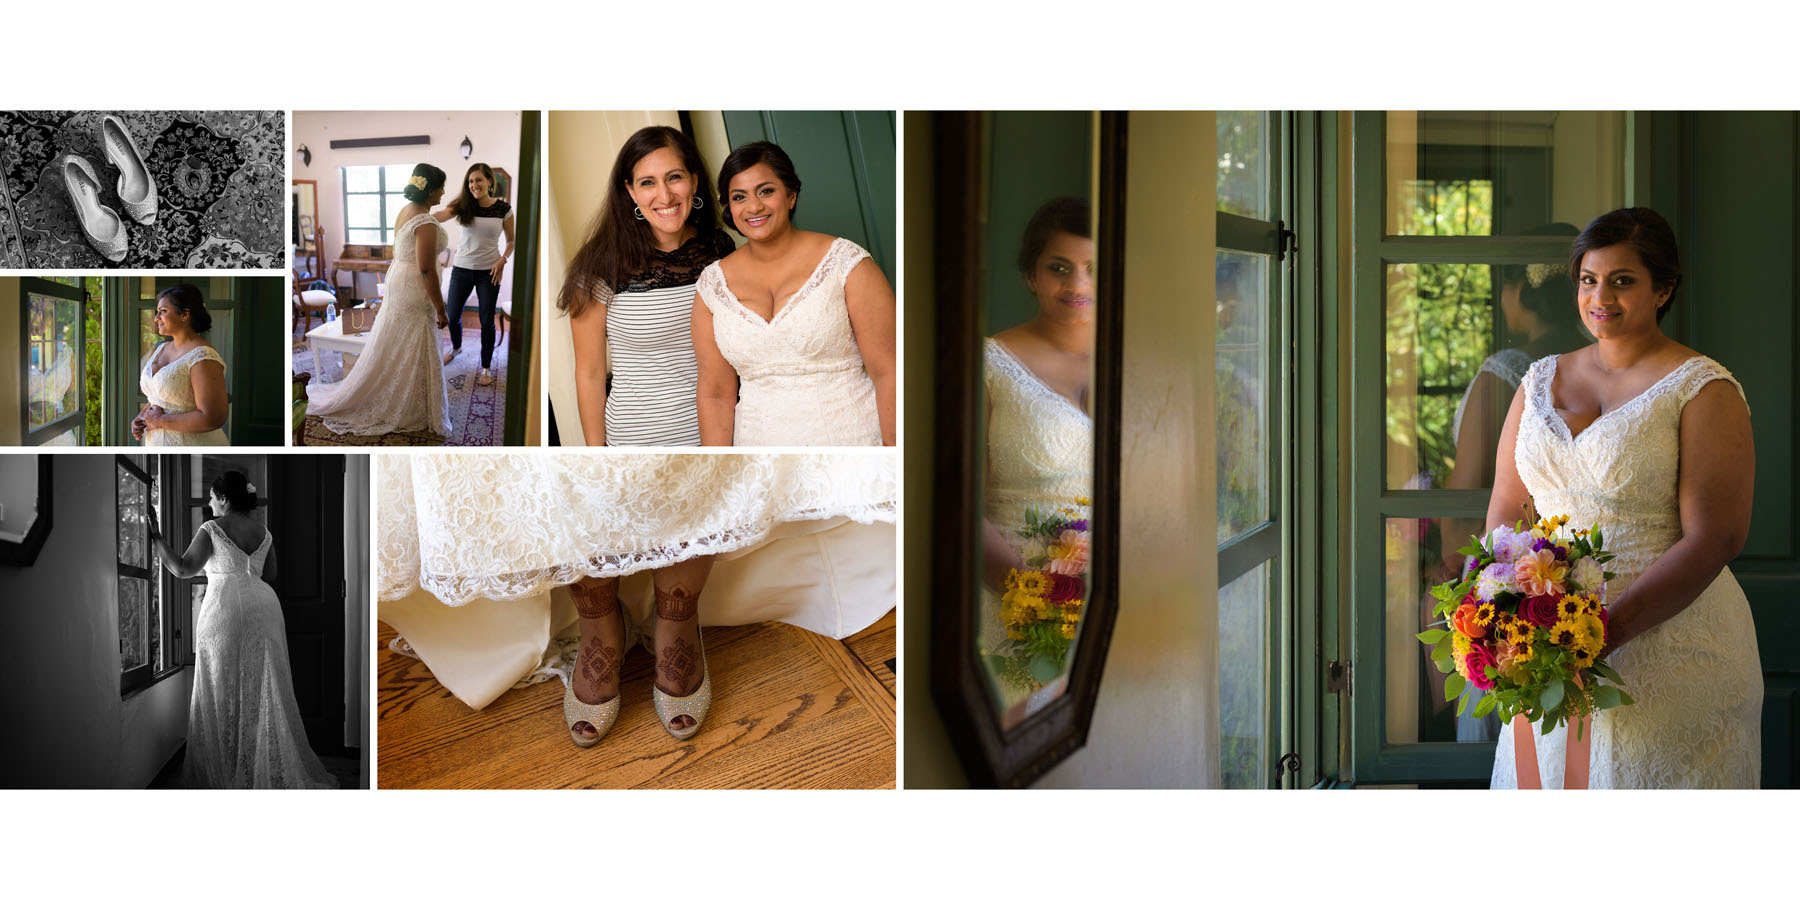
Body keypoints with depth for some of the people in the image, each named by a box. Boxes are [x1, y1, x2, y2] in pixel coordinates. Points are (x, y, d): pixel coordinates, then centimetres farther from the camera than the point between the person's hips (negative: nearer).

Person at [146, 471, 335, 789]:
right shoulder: (263, 533, 13)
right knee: (265, 690, 7)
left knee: (223, 690, 4)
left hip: (225, 606, -5)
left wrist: (155, 535, -2)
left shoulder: (212, 529, -3)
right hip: (263, 604, 5)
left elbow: (183, 569, -7)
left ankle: (223, 770, 8)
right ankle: (274, 768, 8)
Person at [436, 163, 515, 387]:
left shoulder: (503, 208, -5)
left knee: (487, 321, 1)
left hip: (489, 271, -2)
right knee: (453, 315, 12)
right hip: (462, 269, 2)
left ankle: (486, 367, 16)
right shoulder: (463, 206, -5)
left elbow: (511, 240, 6)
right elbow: (440, 215, -23)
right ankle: (456, 347, 43)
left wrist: (503, 260, -11)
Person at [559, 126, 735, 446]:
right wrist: (596, 451, -8)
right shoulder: (601, 266, -16)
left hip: (714, 429, 4)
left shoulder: (719, 249, -2)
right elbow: (590, 374, -9)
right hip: (637, 438, -4)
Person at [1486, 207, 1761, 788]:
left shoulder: (1703, 390, -6)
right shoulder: (1540, 381, 11)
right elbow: (1506, 513, 9)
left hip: (1670, 646, -4)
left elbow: (1713, 540, -14)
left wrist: (1607, 629, -23)